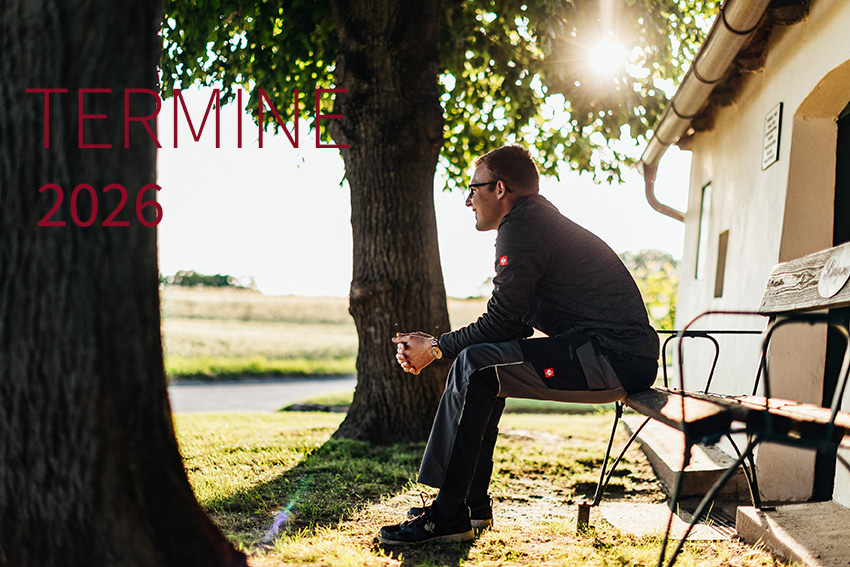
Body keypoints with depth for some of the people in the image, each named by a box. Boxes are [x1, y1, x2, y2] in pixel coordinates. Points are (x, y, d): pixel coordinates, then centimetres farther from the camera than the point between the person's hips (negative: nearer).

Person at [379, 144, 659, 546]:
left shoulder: (522, 226, -9)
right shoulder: (543, 222, 23)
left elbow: (501, 324, -13)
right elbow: (515, 325, 20)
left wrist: (436, 347, 2)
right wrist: (439, 345, 13)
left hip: (616, 357, -11)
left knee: (475, 366, -18)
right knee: (482, 360, 18)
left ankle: (448, 516, -14)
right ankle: (473, 504, 17)